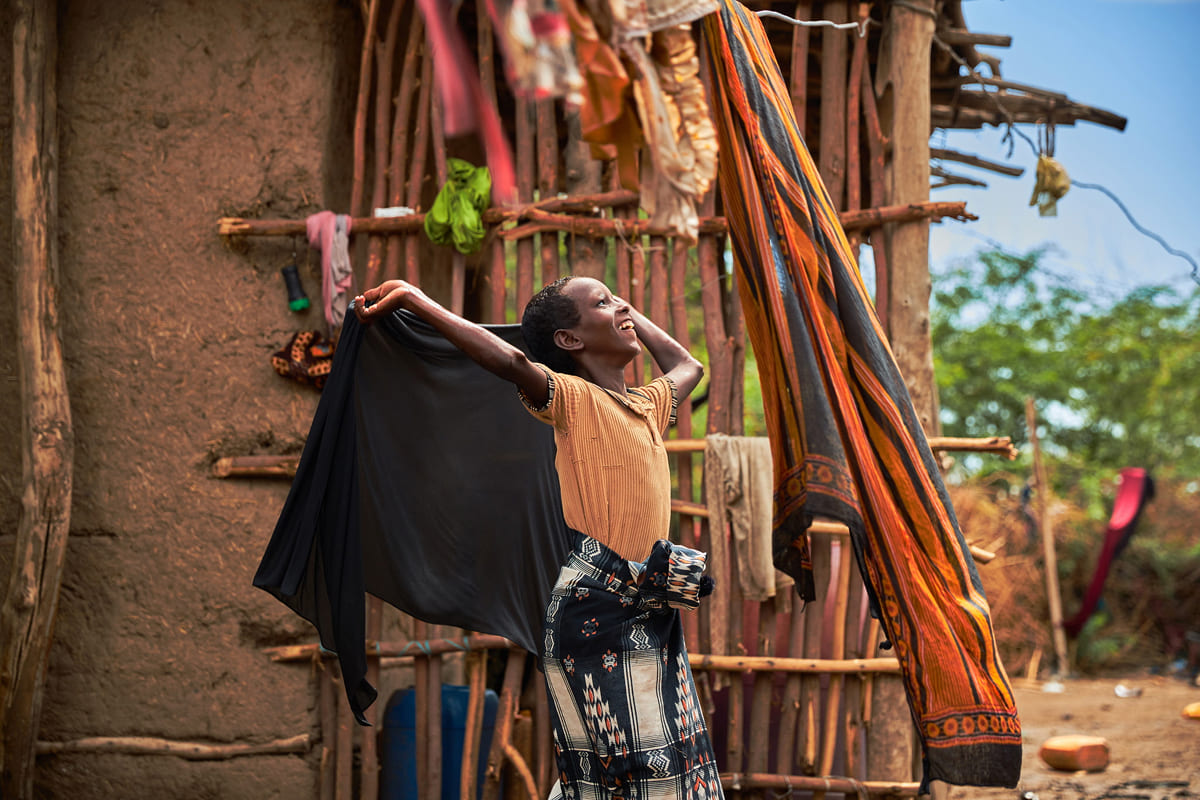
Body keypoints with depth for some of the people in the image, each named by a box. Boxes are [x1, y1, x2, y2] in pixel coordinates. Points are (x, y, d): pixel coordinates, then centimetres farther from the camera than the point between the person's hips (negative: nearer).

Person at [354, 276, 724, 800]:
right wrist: (413, 299, -23)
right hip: (596, 612, -8)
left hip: (650, 614, 8)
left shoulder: (648, 406, 18)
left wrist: (628, 312, 35)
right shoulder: (573, 400, -5)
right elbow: (511, 362, -24)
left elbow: (686, 365, 41)